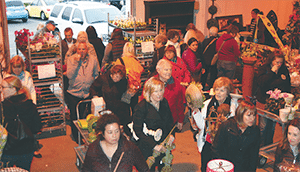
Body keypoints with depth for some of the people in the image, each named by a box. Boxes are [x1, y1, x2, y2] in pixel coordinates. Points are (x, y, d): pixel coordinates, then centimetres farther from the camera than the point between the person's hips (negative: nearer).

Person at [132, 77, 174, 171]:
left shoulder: (164, 102, -1)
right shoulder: (141, 107, -19)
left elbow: (170, 121, 14)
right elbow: (138, 131, -17)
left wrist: (171, 134, -4)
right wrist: (154, 145, -21)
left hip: (164, 146, 5)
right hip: (148, 149, -5)